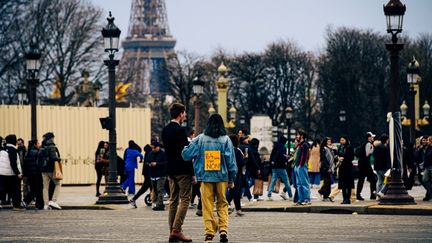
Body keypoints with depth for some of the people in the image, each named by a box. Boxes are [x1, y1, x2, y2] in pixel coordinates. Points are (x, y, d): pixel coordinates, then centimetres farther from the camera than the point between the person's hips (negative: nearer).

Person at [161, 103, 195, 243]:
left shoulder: (165, 130, 9)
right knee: (185, 199, -4)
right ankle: (176, 230, -11)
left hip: (171, 170, 8)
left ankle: (172, 232, 10)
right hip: (182, 170, -8)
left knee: (173, 200, 10)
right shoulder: (180, 130, -15)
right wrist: (192, 174, -13)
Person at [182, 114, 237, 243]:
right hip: (222, 177, 0)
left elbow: (186, 154, -1)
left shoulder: (200, 139, -1)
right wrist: (232, 179, 7)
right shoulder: (225, 140, -1)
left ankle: (209, 232, 1)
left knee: (207, 205, 5)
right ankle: (223, 230, -2)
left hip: (205, 177, 0)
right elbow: (231, 161, -1)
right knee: (222, 204, 11)